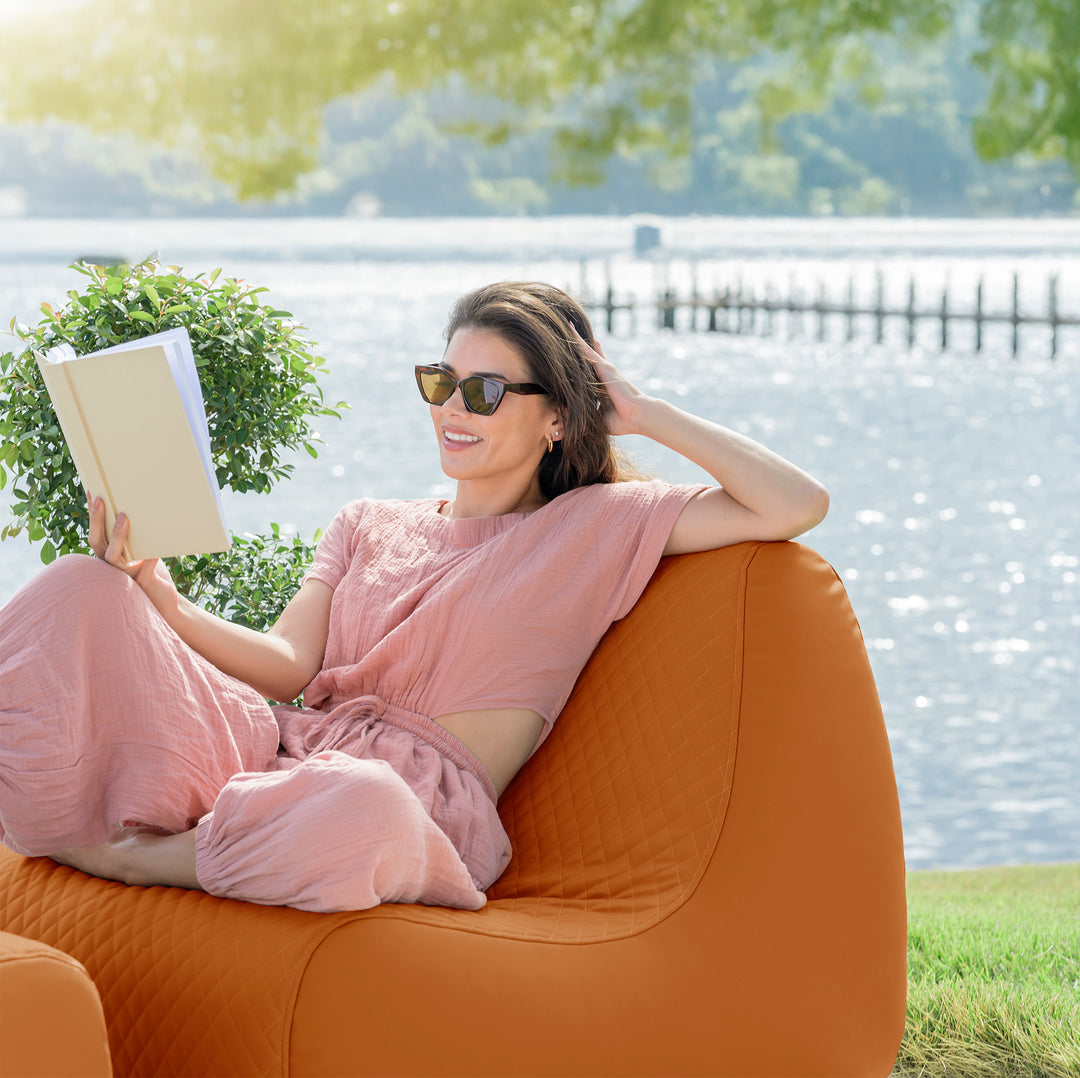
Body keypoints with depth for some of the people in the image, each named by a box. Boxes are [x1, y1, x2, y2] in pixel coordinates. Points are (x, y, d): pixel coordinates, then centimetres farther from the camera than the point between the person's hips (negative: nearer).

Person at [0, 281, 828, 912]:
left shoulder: (597, 528, 10)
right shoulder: (368, 527, 24)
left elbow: (797, 506, 0)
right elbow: (289, 662, 8)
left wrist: (643, 413, 6)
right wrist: (164, 608, -9)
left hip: (421, 804, -3)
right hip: (282, 752, 4)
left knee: (360, 804, -45)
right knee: (78, 591, -16)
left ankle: (125, 860, -20)